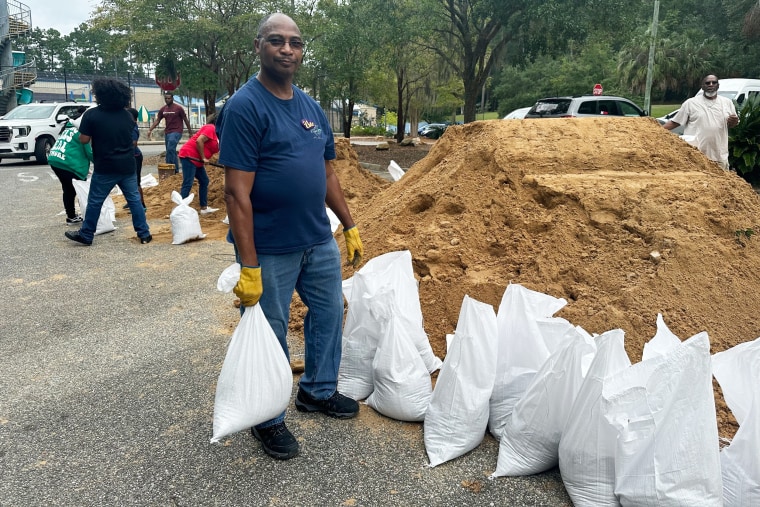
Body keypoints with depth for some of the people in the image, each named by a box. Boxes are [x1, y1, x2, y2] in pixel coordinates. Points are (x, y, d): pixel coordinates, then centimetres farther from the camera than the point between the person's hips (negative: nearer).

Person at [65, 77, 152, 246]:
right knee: (134, 199, 8)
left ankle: (86, 235, 17)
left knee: (95, 202, 7)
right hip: (127, 165, 4)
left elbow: (83, 140, -7)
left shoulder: (91, 115, -9)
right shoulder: (127, 115, 5)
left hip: (105, 167, -4)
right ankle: (144, 233, 8)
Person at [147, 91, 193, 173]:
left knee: (170, 149, -18)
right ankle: (176, 169, 18)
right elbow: (157, 120, 10)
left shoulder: (179, 108, -6)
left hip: (176, 132, -6)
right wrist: (150, 130, 1)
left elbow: (185, 120, 1)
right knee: (172, 151, 10)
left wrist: (190, 131, 6)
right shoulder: (163, 109, 7)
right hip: (167, 132, 6)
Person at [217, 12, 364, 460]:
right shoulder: (244, 107, -15)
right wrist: (248, 267, -22)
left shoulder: (312, 108, 8)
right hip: (270, 250, -7)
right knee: (270, 336, 8)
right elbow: (237, 193, -19)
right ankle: (269, 419, 28)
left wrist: (350, 227, 13)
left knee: (329, 313, 19)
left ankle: (319, 390, 41)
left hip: (320, 242, 8)